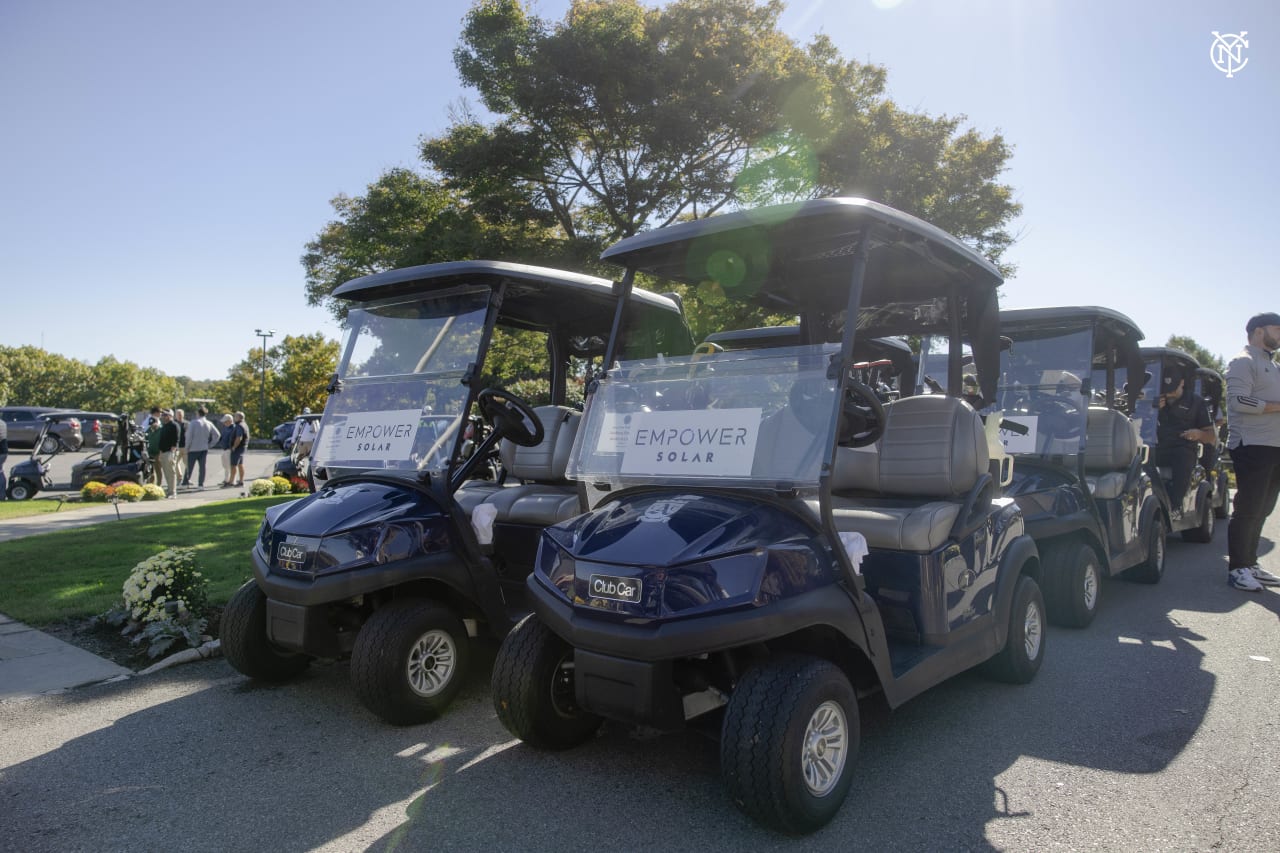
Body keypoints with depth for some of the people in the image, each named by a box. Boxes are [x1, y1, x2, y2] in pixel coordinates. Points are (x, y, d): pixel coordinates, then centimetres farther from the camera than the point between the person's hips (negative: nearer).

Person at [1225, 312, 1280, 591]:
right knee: (1247, 510, -6)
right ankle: (1236, 569, 0)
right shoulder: (1243, 362, -6)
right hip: (1253, 446, -9)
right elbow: (1239, 401, -18)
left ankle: (1250, 564, 20)